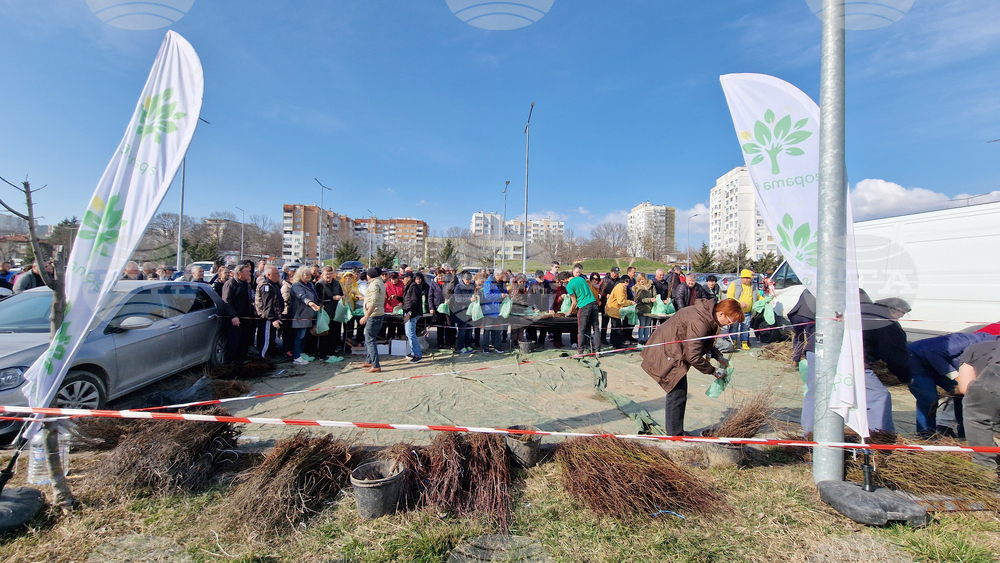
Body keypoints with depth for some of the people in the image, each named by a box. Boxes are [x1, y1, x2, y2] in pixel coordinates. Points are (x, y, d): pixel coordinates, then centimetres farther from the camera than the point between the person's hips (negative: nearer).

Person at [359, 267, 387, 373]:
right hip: (379, 314, 11)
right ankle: (369, 361, 29)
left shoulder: (374, 284, -16)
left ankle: (376, 366, -9)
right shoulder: (380, 282, 16)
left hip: (373, 315, -11)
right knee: (368, 339, 20)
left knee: (370, 340, -9)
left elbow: (373, 302, -26)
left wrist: (366, 316, -28)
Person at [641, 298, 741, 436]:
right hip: (667, 354, -11)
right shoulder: (698, 323, -31)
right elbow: (693, 357, -27)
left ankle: (671, 428, 30)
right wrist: (713, 371, -15)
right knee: (677, 395, -7)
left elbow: (706, 342, 18)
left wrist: (718, 356, 5)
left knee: (679, 393, 17)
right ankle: (675, 436, 3)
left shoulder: (708, 315, 0)